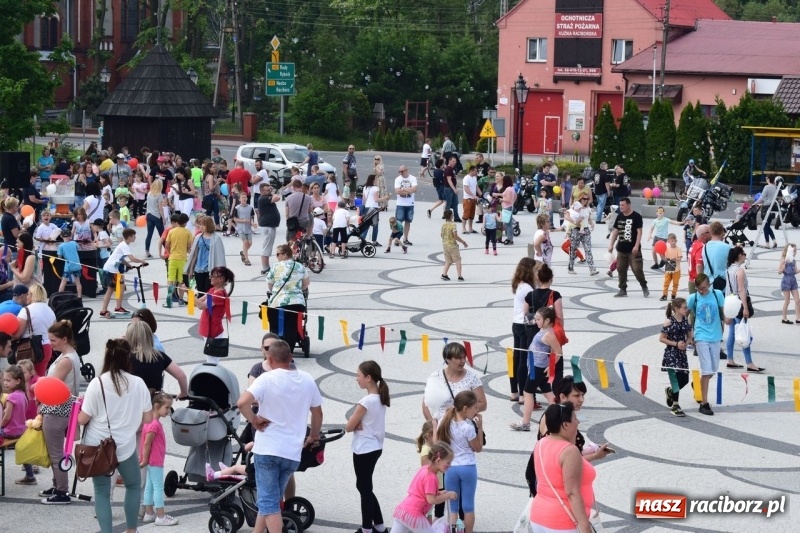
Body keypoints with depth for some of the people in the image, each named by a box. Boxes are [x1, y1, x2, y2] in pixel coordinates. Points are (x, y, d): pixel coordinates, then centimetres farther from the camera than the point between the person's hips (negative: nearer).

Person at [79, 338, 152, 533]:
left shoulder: (97, 383, -12)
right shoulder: (138, 383, -6)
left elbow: (82, 419, -10)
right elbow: (148, 418, 0)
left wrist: (79, 405, 11)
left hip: (97, 446, -1)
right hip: (125, 445, 1)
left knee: (102, 491, 9)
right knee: (134, 485, 23)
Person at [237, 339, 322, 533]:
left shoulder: (267, 379, -11)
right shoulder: (307, 380, 5)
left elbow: (242, 402, -26)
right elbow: (317, 412, 16)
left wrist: (254, 420, -9)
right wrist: (314, 436, 32)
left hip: (268, 449, -5)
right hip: (293, 452, 5)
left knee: (268, 502, 0)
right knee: (271, 499, 19)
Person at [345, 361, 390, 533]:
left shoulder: (366, 401, -21)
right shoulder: (380, 398, 5)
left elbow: (349, 427, -16)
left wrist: (353, 420, 2)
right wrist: (356, 421, -9)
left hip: (364, 450, -9)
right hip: (375, 447, 9)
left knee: (364, 488, 1)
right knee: (365, 487, 18)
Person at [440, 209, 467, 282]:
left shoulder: (443, 225, 2)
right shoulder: (453, 225, -17)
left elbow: (442, 235, 11)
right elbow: (456, 236, -19)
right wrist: (463, 242, -7)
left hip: (445, 245, 6)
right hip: (452, 245, -6)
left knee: (448, 261, 16)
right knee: (458, 261, 4)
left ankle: (444, 274, 5)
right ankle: (459, 276, 1)